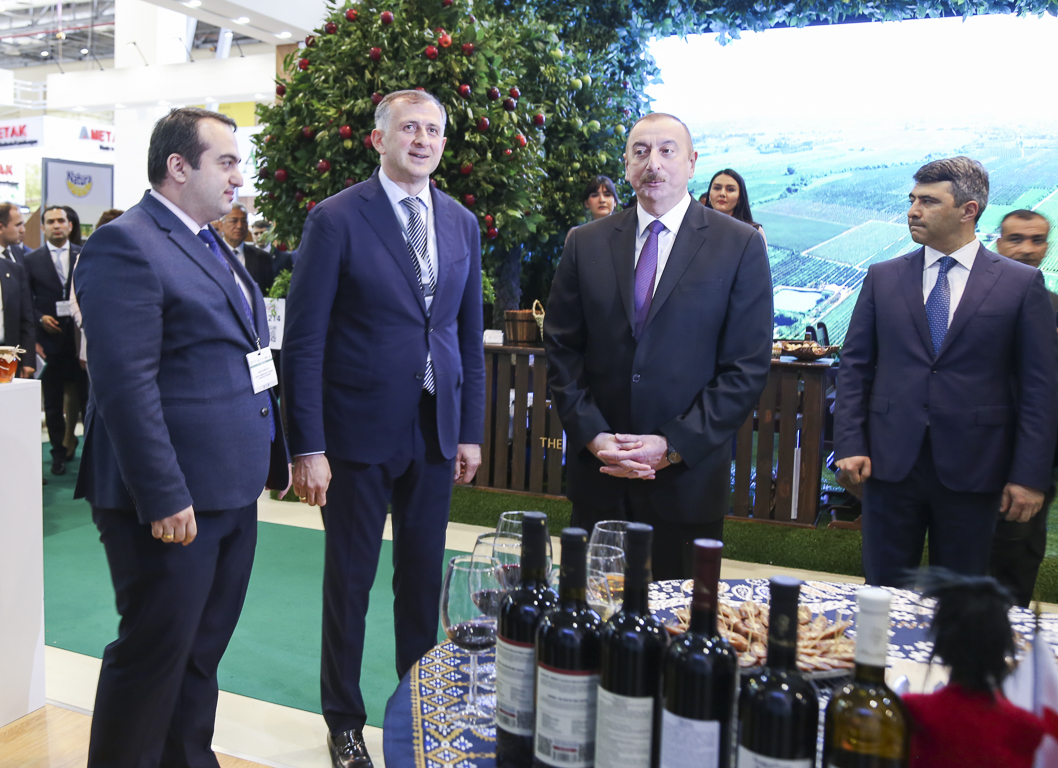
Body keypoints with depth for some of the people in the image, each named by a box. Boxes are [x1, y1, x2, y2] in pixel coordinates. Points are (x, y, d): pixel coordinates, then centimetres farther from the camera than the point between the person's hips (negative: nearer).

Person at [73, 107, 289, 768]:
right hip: (174, 499, -9)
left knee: (203, 650, 20)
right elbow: (126, 385, -20)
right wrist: (164, 498, -22)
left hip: (233, 487, 9)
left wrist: (274, 453, 16)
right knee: (154, 653, 5)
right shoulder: (125, 245, -13)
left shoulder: (212, 245, 16)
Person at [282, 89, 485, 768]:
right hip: (360, 430, -4)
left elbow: (470, 334, 11)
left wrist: (471, 430, 8)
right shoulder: (336, 219, -8)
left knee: (425, 577, 14)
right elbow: (304, 340, -10)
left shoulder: (463, 223, 8)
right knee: (350, 581, 10)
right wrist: (308, 447, -13)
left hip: (436, 431, 4)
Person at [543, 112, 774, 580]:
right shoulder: (586, 244, 7)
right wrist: (593, 436, -7)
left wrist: (673, 446, -12)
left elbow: (749, 366, -5)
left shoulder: (740, 246, -1)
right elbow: (561, 349, 6)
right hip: (597, 476, 2)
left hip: (688, 477, -2)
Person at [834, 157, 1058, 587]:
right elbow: (855, 365, 5)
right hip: (890, 460, 1)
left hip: (971, 469, -1)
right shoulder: (882, 278, 6)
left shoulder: (1021, 284, 1)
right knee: (884, 593, 8)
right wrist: (849, 444, -3)